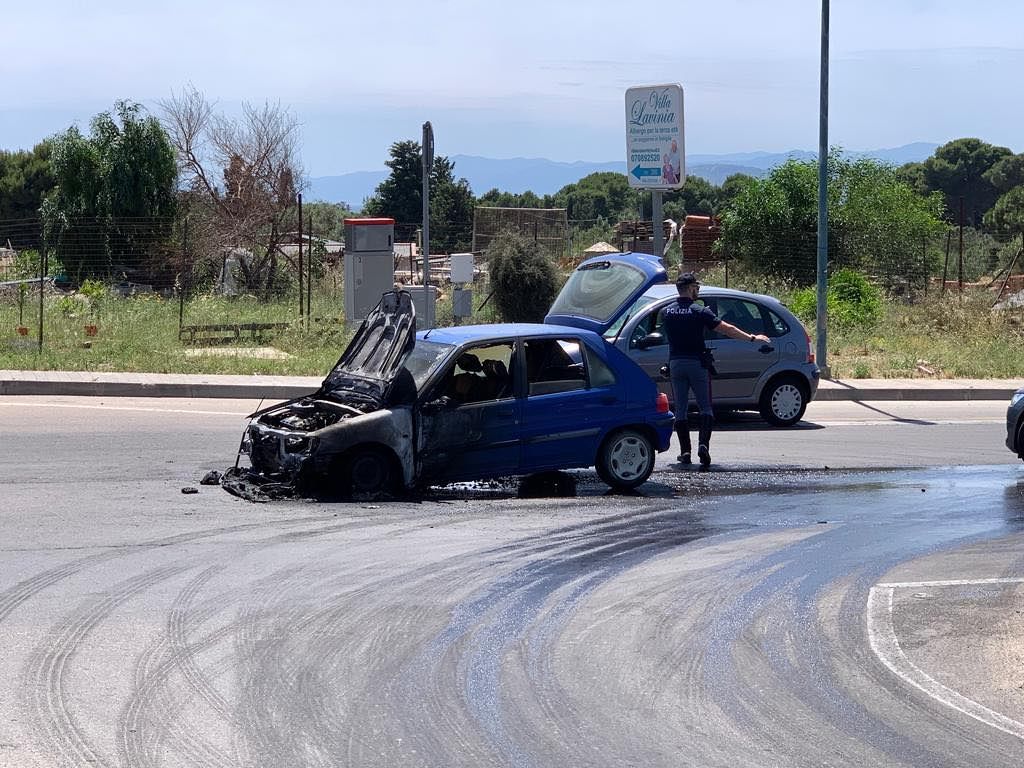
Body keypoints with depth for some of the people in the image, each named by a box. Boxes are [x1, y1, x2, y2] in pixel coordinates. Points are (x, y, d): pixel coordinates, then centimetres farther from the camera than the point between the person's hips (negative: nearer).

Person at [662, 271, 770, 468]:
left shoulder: (667, 312, 3)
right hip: (697, 363, -3)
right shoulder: (699, 311, -9)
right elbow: (726, 329, -10)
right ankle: (703, 444, -16)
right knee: (705, 408, 4)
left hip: (676, 363, 3)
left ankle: (685, 452, 4)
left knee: (680, 409, 8)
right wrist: (752, 338, -5)